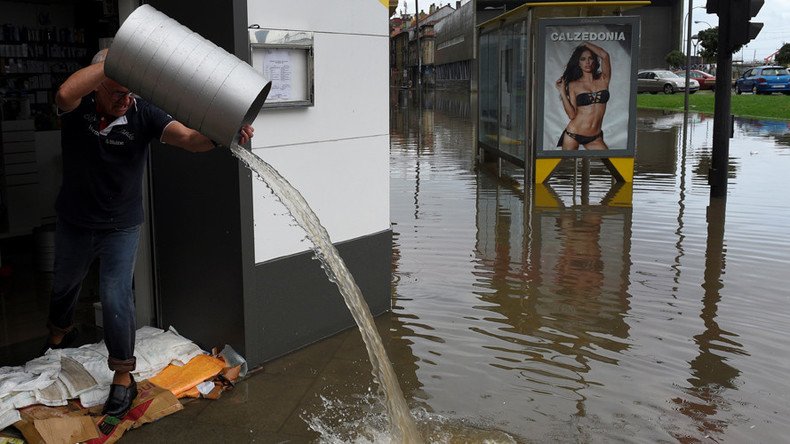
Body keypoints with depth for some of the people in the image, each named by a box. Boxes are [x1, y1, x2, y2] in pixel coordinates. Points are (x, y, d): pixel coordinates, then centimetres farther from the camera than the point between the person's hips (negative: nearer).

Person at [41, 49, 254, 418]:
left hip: (121, 227, -2)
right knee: (64, 285, 26)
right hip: (73, 224, 3)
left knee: (115, 298, -9)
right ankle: (59, 334, 57)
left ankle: (123, 378, 9)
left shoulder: (142, 114, -20)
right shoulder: (78, 108, -19)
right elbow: (65, 93, -44)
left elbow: (189, 139, -34)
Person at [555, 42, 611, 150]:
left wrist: (586, 44, 1)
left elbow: (605, 55, -13)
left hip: (594, 138, 2)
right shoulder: (573, 85, 0)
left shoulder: (603, 80, 4)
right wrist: (562, 92, -12)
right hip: (572, 135, -1)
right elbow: (572, 115, -9)